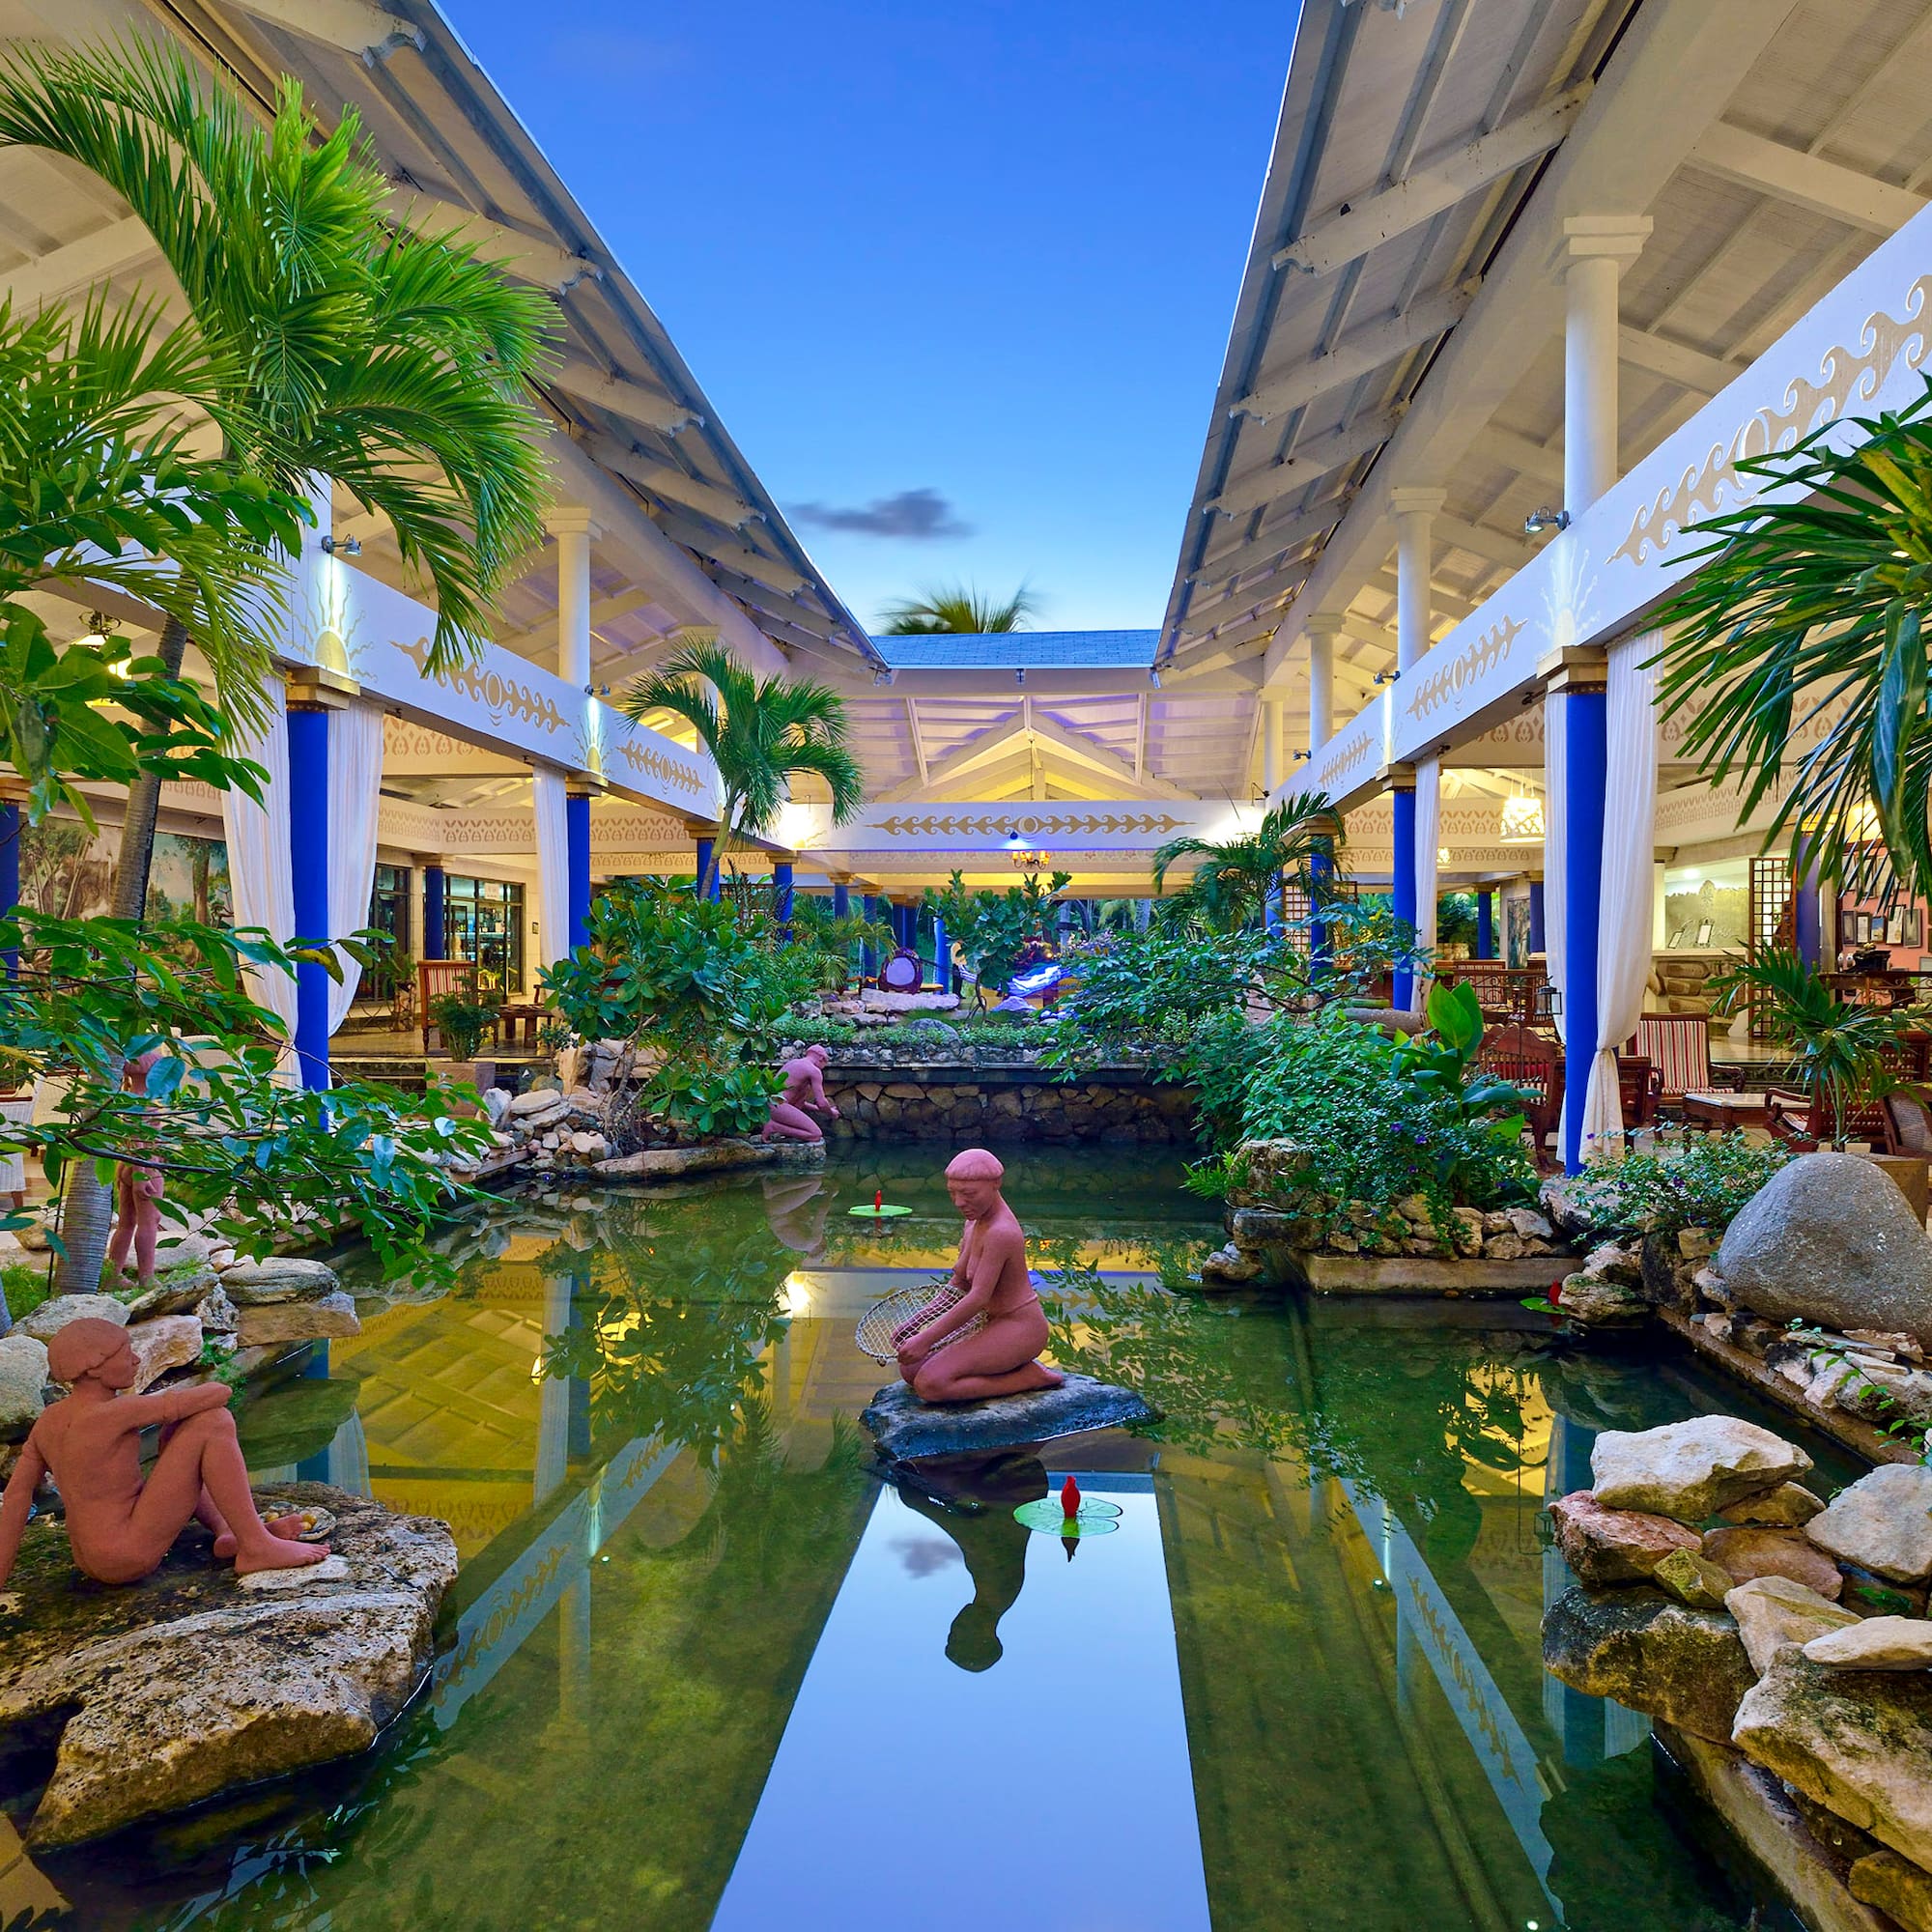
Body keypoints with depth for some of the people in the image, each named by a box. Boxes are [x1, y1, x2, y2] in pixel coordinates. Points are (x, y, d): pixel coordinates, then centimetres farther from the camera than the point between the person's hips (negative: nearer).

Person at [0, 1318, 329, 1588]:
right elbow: (217, 1393, -20)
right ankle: (256, 1547, -14)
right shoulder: (108, 1415, -20)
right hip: (130, 1560, -9)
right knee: (213, 1422, -14)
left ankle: (226, 1532, 8)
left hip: (94, 1560, 9)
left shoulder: (47, 1421, 5)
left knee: (179, 1431, 22)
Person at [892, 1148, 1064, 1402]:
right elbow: (958, 1285, 12)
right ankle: (1015, 1368, 7)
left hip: (1018, 1329, -10)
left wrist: (926, 1340, -23)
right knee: (910, 1369, 6)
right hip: (992, 1322, 10)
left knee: (929, 1385, -21)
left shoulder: (1000, 1232, -24)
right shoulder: (976, 1222, 6)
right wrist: (914, 1323, 3)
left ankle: (1030, 1377, -9)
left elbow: (978, 1298, -27)